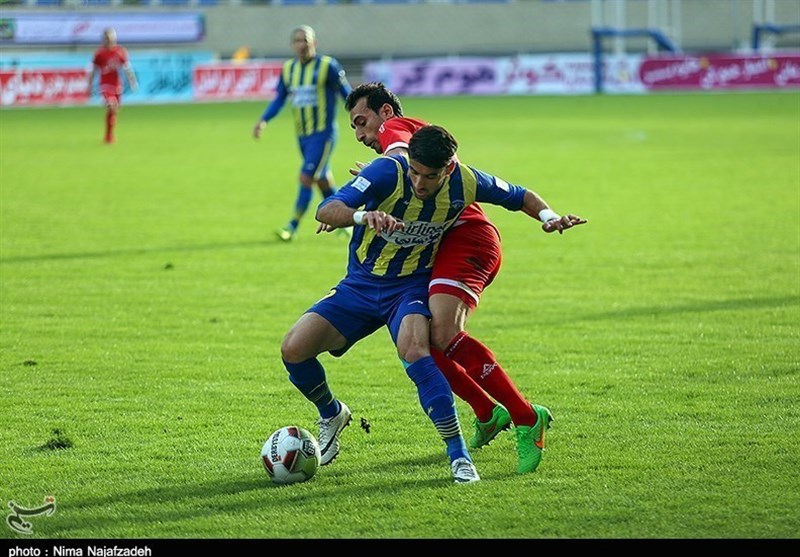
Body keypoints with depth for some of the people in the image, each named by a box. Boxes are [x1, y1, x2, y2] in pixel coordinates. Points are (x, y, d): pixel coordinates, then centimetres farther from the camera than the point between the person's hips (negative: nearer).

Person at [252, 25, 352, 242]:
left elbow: (347, 94, -4)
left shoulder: (328, 66, -8)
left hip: (323, 133, -6)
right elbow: (279, 99, 12)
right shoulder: (288, 69, 8)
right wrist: (263, 120, -2)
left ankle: (292, 227, -9)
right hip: (302, 135, 6)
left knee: (306, 178, -13)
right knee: (322, 181, 13)